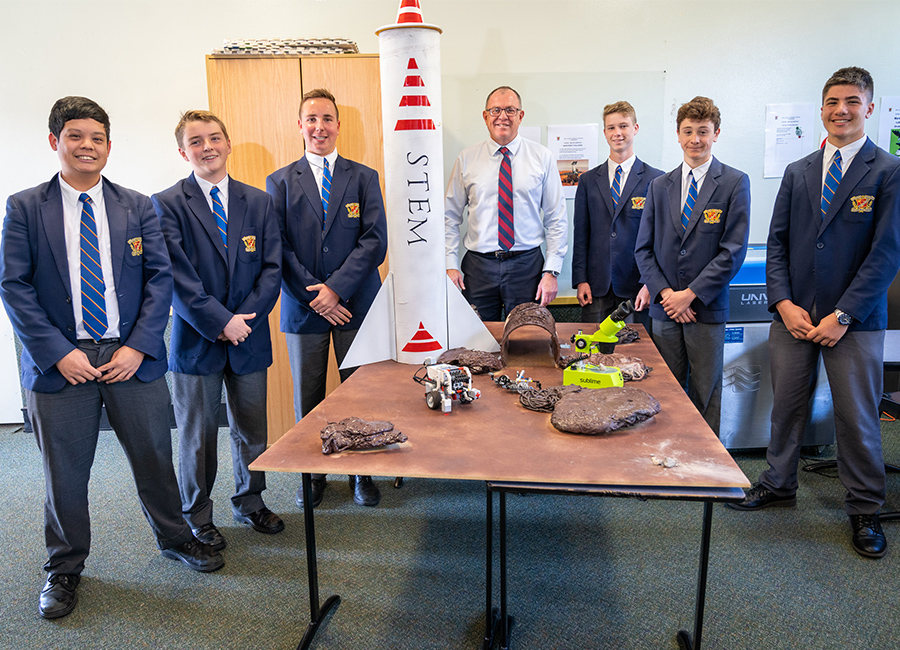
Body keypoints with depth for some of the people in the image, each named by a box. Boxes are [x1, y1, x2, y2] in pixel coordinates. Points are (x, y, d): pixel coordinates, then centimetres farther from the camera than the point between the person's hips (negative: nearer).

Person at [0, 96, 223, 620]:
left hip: (132, 357, 1)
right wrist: (58, 353, -12)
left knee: (155, 456, 11)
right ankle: (65, 568, 31)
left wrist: (137, 347, -9)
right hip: (60, 362, -1)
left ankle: (175, 538, 35)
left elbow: (160, 278, 1)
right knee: (65, 472, 10)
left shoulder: (138, 207, 6)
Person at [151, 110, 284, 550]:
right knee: (198, 436, 9)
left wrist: (243, 319, -10)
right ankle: (197, 517, 28)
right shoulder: (166, 205, -3)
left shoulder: (258, 202, 7)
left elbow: (272, 267, 2)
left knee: (253, 430, 13)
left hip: (249, 337, 3)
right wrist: (221, 322, -16)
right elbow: (176, 277, -11)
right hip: (196, 340, -3)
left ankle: (250, 503, 34)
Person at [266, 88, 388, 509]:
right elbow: (277, 249, 0)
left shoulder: (364, 178, 6)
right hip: (303, 307, 1)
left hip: (356, 304, 0)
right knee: (308, 397, 9)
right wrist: (313, 295, -10)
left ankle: (362, 473, 22)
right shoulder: (280, 182, 7)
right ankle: (312, 474, 25)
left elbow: (375, 241, -4)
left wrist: (336, 288, -13)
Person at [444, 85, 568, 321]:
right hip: (478, 266, 1)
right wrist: (451, 265, -1)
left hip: (527, 265, 0)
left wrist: (552, 271, -4)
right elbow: (450, 218, 7)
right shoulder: (466, 159, 5)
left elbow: (557, 219, 2)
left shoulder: (542, 157, 3)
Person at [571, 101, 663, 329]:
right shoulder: (588, 181, 11)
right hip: (597, 287, 2)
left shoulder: (656, 179, 3)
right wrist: (580, 280, 0)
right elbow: (581, 235, 9)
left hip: (636, 288, -2)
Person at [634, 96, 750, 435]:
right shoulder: (659, 186, 10)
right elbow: (643, 248, 7)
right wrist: (664, 292, -7)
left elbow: (733, 251, -8)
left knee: (706, 395, 7)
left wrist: (690, 294, -13)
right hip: (664, 309, 3)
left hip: (707, 309, -3)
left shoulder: (735, 183, -1)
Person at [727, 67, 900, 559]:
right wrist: (784, 303, -5)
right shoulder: (797, 172, 11)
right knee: (787, 404, 11)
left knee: (857, 416, 4)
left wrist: (842, 316, -13)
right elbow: (776, 242, 8)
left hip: (854, 320, -3)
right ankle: (778, 485, 29)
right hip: (793, 313, 3)